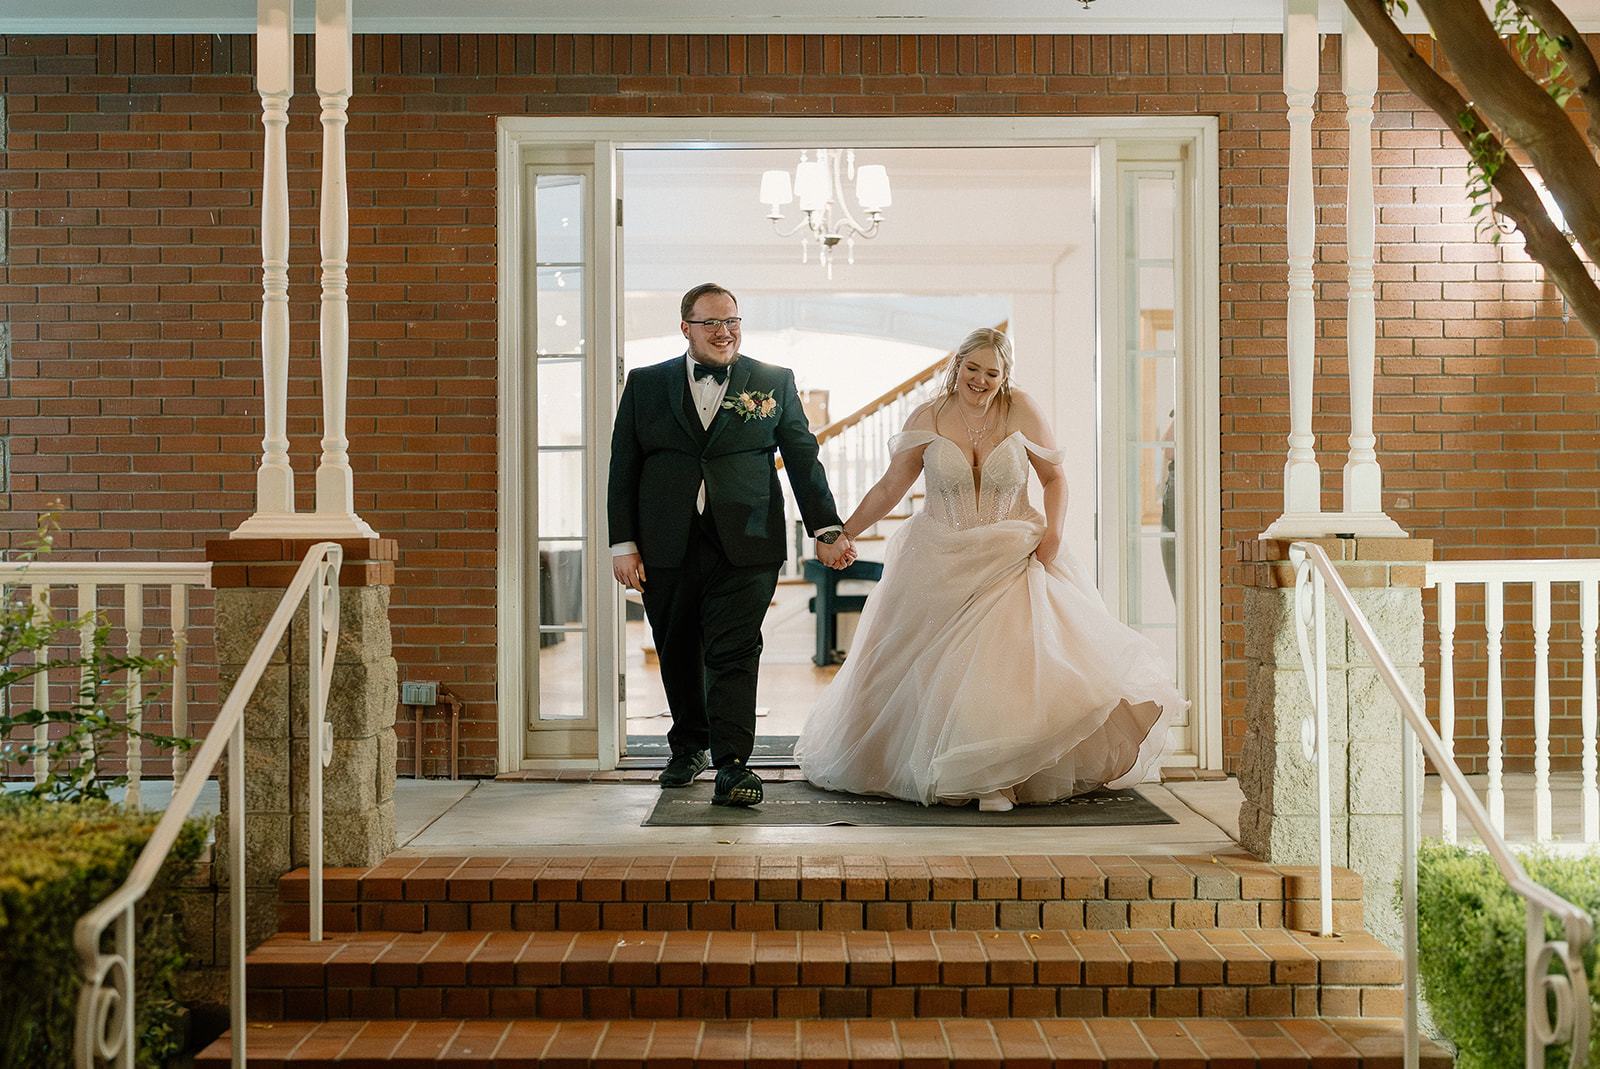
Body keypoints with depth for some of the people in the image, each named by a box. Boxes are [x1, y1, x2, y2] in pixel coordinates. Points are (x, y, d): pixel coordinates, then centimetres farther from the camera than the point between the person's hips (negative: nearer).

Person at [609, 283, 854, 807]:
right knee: (678, 655, 12)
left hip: (744, 547, -2)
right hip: (666, 548, 2)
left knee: (734, 656, -8)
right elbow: (623, 468, 7)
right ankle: (688, 744, 32)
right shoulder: (646, 385, 9)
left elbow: (803, 459, 8)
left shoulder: (774, 382, 8)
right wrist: (622, 543, 1)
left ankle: (732, 766, -7)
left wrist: (826, 529, 2)